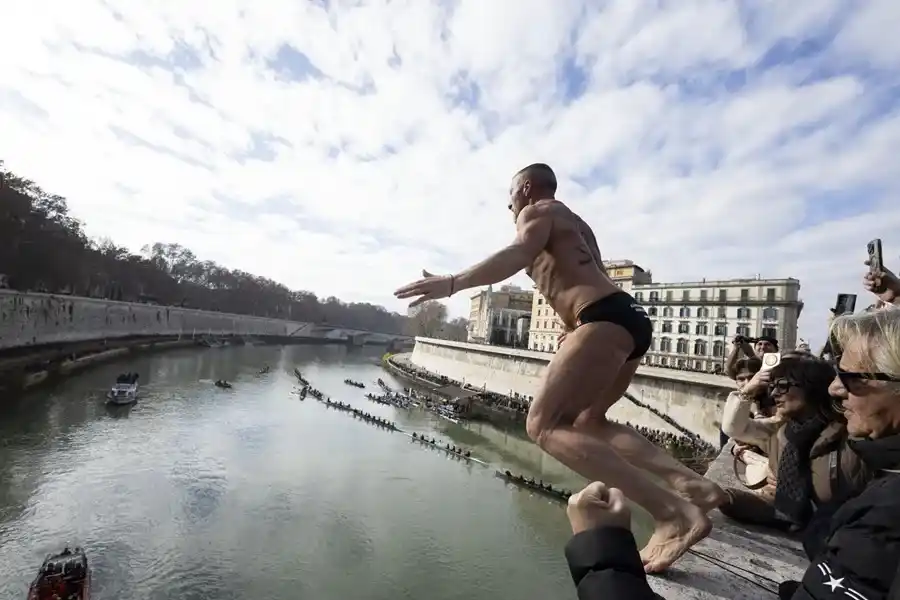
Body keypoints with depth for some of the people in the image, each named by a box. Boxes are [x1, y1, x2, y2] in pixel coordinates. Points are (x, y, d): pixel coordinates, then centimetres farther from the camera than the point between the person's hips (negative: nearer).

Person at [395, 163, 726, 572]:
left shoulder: (537, 212, 6)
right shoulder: (574, 223, 33)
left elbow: (519, 254, -16)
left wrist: (453, 283, -22)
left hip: (604, 319, -10)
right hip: (630, 318, 10)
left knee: (544, 426, -13)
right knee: (588, 421, 21)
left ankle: (672, 514, -18)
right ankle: (691, 484, 10)